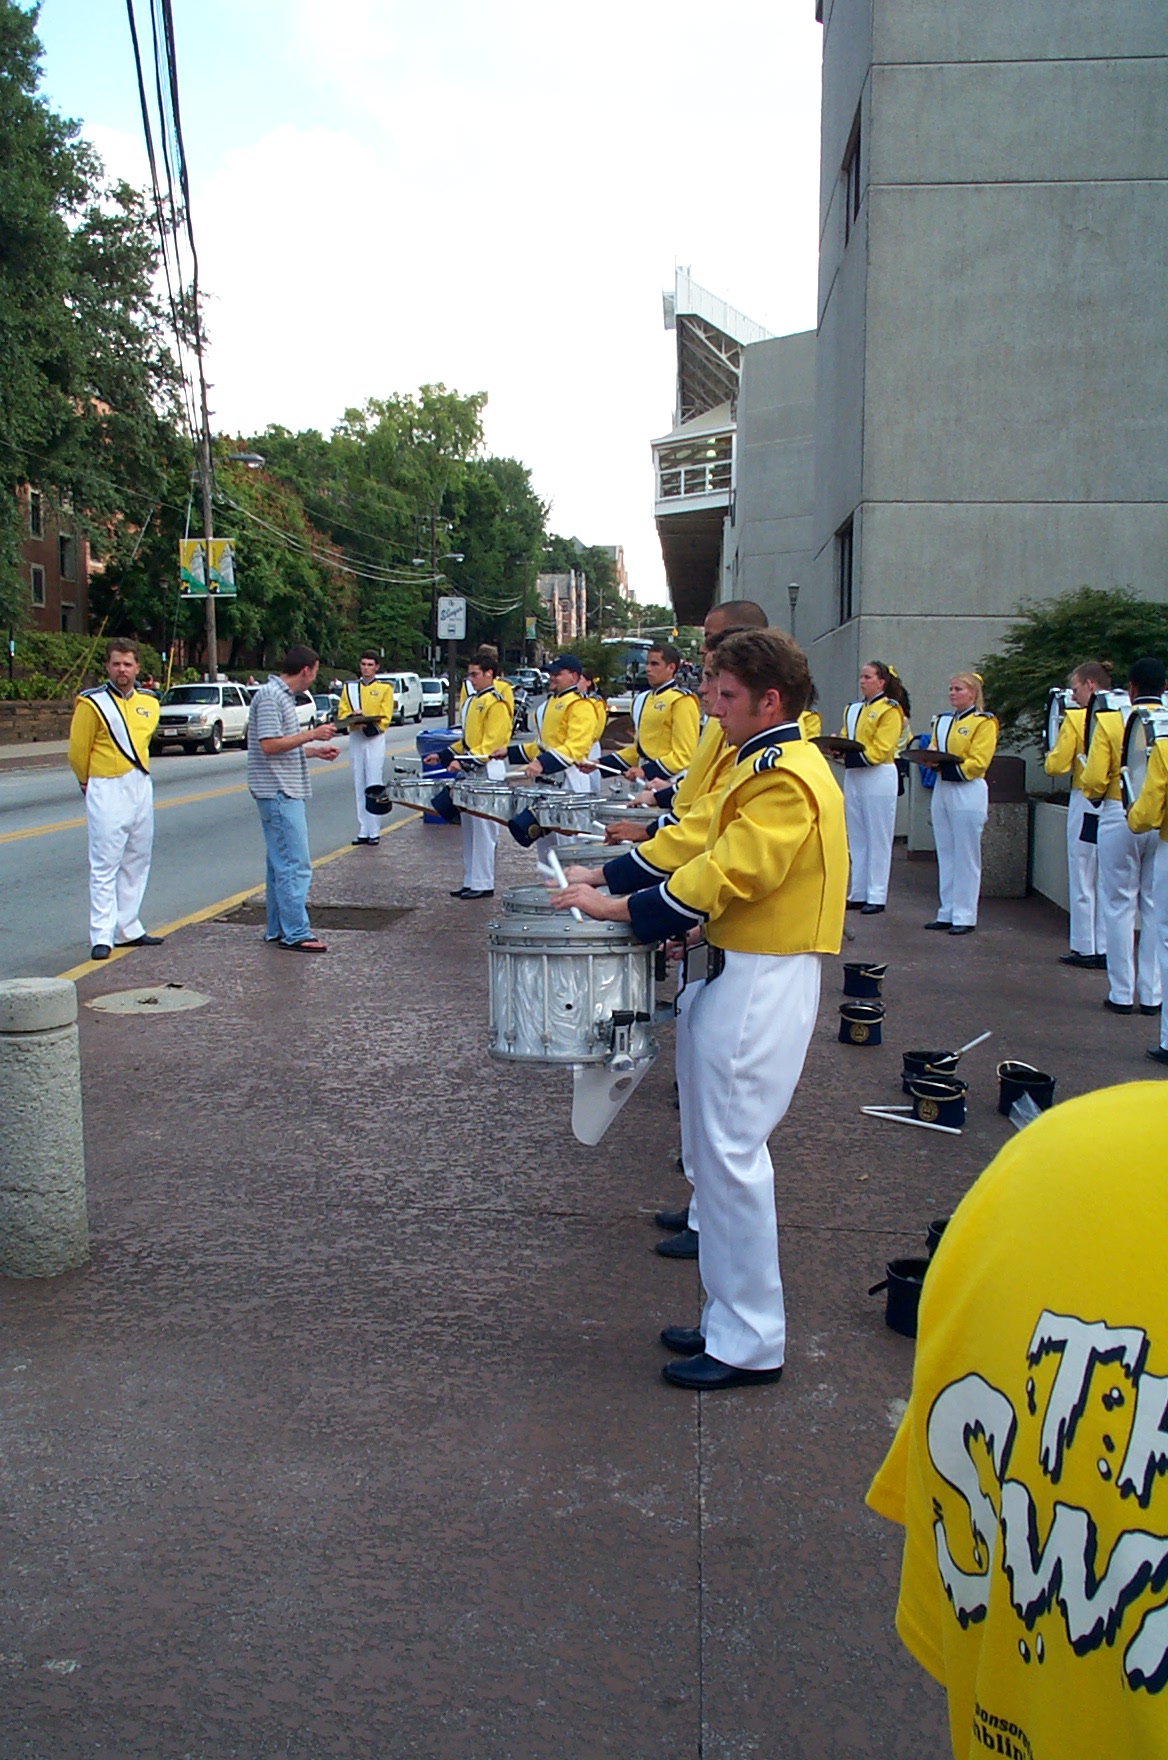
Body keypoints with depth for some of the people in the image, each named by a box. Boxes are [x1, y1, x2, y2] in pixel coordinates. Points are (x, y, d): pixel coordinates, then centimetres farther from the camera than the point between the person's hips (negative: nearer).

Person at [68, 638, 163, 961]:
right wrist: (91, 784, 9)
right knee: (105, 865, -6)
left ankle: (127, 929, 19)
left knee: (136, 863, 10)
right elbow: (77, 753, -3)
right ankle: (102, 937, -4)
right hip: (107, 791, -6)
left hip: (142, 788, 6)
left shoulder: (149, 703, 8)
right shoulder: (92, 703, -10)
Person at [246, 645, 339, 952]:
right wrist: (312, 734, -17)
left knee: (281, 863, 15)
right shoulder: (270, 696, -14)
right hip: (279, 792, -11)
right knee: (295, 865, -9)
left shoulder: (282, 695, 17)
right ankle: (295, 934, -6)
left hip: (286, 792, 11)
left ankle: (278, 929, 21)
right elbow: (269, 745, -21)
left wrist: (315, 750, 21)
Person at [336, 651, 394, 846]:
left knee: (373, 786, -6)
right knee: (359, 787, 5)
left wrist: (369, 727, -19)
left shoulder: (385, 687, 2)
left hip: (375, 739, -4)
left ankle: (374, 832, -4)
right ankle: (363, 831, 9)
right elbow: (342, 713, 7)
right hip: (355, 739, 4)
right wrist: (352, 717, -15)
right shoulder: (350, 687, 12)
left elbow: (385, 717, -5)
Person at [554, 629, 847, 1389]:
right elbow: (711, 852, 18)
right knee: (716, 1148, 15)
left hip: (762, 985, -11)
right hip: (736, 971, 11)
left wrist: (618, 910, -16)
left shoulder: (785, 780, -18)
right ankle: (729, 1319, 27)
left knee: (731, 1154, -5)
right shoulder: (768, 764, 16)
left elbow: (722, 877, -22)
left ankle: (751, 1345, 8)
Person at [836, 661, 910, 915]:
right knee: (856, 838, 9)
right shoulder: (853, 709, 17)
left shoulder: (890, 710, -5)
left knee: (878, 838, -3)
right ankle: (858, 893, 15)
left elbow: (882, 748, -15)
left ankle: (876, 896, 1)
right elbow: (844, 739, 12)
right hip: (853, 776, 7)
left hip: (879, 777, -7)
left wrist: (858, 755, -24)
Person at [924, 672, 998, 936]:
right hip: (942, 790, 7)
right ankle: (947, 913, 14)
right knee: (945, 855, 9)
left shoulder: (983, 722, -4)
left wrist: (950, 765, -24)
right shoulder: (942, 721, 17)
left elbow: (979, 762, -13)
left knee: (966, 857, -4)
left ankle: (965, 917, 0)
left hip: (968, 793, -7)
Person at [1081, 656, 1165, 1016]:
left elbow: (1094, 779, -11)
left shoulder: (1110, 721, -7)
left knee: (1119, 905, 6)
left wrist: (1095, 796, 10)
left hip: (1120, 818, -2)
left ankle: (1122, 993, 8)